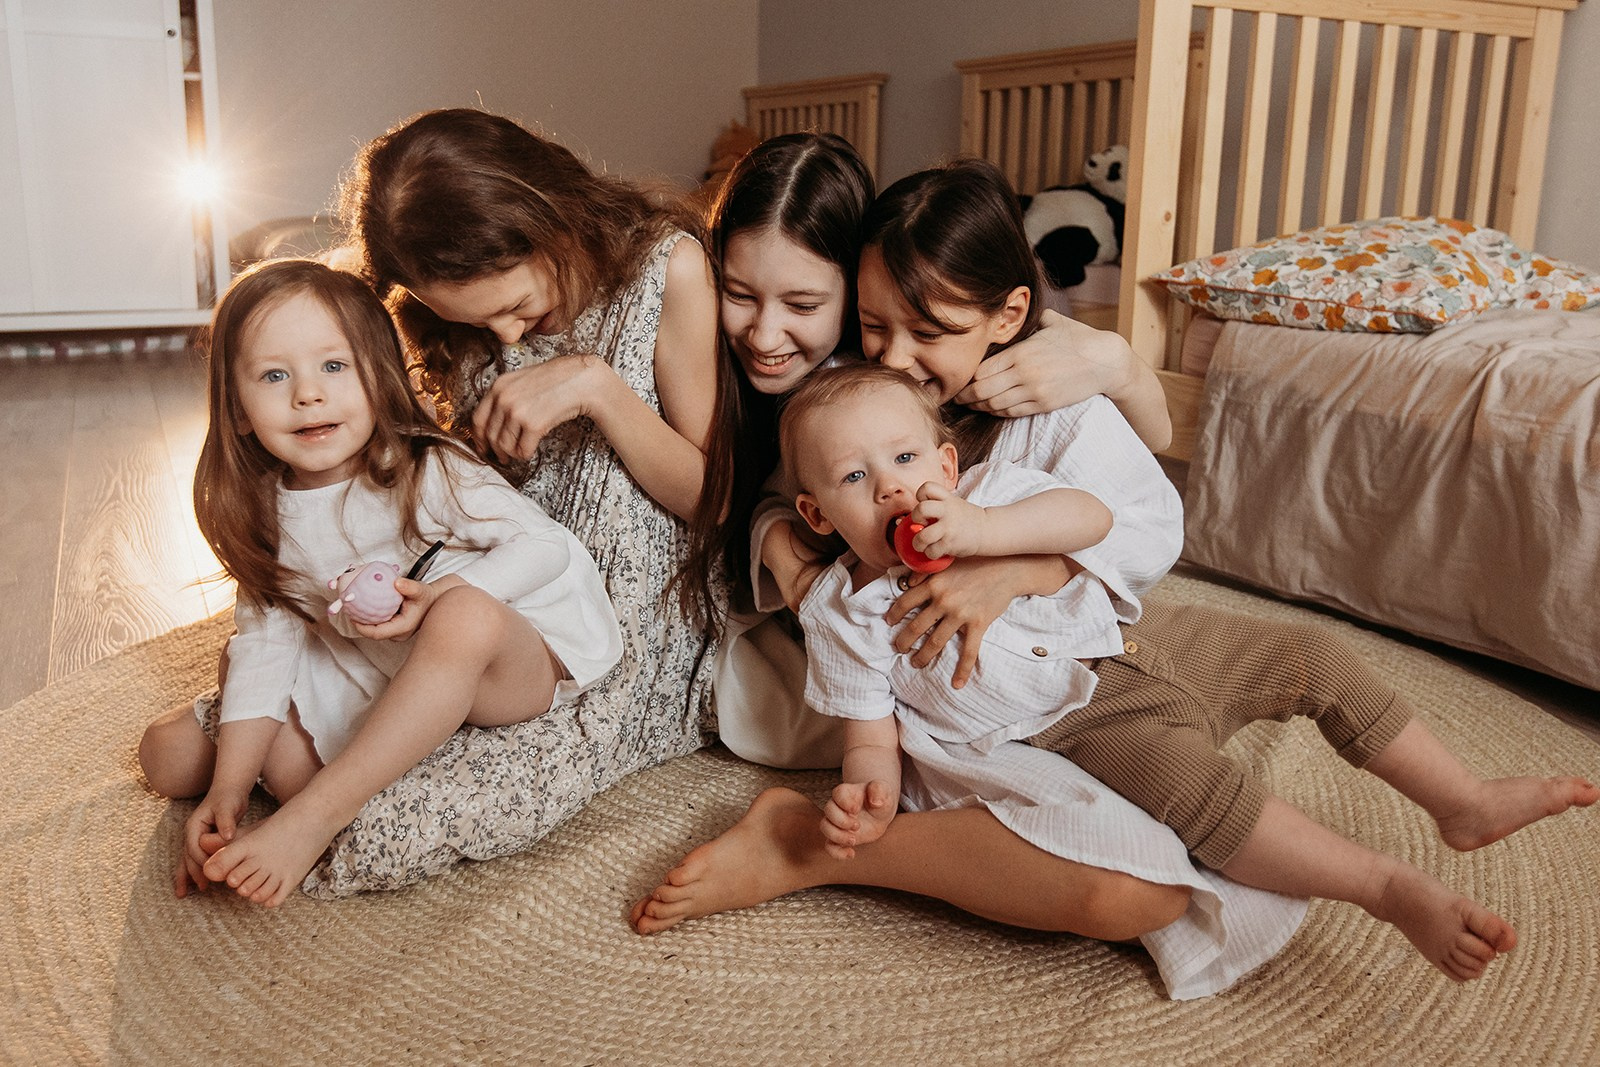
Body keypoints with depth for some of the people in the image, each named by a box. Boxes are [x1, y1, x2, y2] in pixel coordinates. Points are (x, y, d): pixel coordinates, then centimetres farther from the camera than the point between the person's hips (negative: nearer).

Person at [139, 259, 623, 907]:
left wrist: (444, 593, -32)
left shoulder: (426, 474, -17)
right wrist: (228, 790, -13)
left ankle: (312, 819, -32)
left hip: (510, 672, -5)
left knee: (467, 614, -41)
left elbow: (547, 543, -17)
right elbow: (263, 645, -4)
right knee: (172, 754, 1)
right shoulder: (264, 515, -2)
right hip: (369, 694, 5)